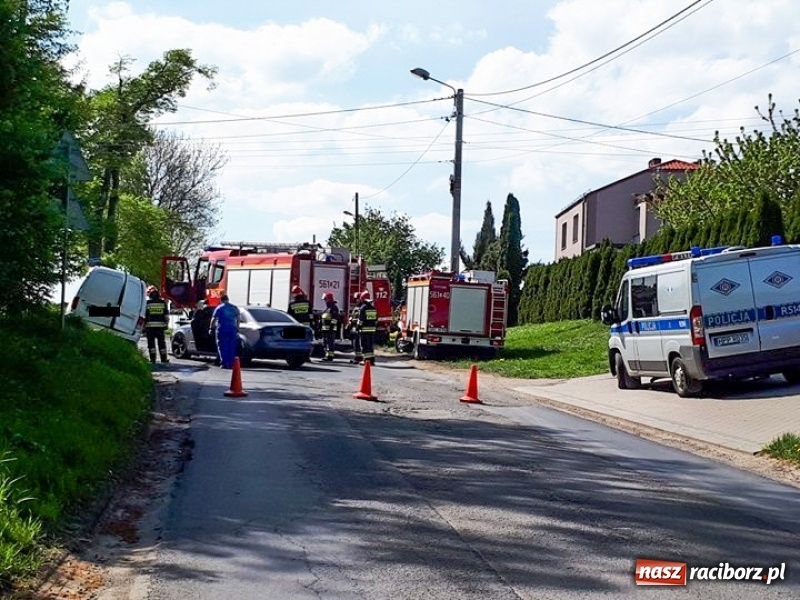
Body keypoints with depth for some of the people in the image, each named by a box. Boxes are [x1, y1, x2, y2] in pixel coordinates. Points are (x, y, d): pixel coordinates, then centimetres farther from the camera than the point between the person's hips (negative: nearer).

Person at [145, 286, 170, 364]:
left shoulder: (147, 303, -3)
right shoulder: (162, 302, 7)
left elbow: (143, 316, -2)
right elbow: (167, 315, 10)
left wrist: (143, 328, 4)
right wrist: (166, 325, 18)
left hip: (150, 325, -3)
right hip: (160, 325, 3)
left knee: (151, 343, 2)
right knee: (161, 342, 9)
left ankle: (152, 358, 0)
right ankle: (164, 359, 12)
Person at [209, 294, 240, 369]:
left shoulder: (219, 308, -1)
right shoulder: (235, 308, 11)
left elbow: (213, 319, -1)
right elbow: (238, 320, 13)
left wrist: (211, 328, 8)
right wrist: (237, 330, 17)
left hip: (222, 330, -4)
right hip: (232, 330, 4)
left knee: (223, 347, -1)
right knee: (231, 348, 7)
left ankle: (224, 364, -7)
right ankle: (231, 364, 5)